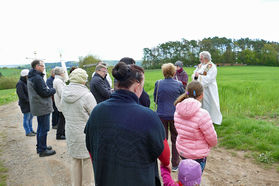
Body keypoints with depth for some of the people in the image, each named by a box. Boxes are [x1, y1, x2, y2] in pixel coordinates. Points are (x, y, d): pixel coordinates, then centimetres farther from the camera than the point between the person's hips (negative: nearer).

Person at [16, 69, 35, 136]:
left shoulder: (26, 82, 13)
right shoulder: (20, 83, -13)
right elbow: (21, 95, -20)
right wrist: (28, 100, -18)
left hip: (30, 103, 8)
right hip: (25, 104, -8)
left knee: (30, 116, 14)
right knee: (26, 117, -1)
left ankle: (31, 130, 25)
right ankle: (28, 132, 8)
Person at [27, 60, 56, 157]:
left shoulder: (31, 77, 14)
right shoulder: (37, 78, -19)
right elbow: (44, 93, -21)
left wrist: (49, 90, 5)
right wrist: (53, 90, -5)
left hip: (38, 107, 10)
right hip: (42, 107, -10)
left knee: (40, 127, 19)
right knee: (44, 129, -2)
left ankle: (40, 146, 31)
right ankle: (42, 150, 6)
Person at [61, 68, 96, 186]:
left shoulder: (64, 94, 0)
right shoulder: (86, 95, -20)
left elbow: (64, 113, 11)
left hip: (70, 132, 6)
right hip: (86, 134, -6)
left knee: (75, 160, 20)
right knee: (88, 161, 9)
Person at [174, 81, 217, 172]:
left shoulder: (178, 110, -9)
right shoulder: (202, 114, -28)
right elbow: (212, 138, -16)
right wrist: (213, 143, 6)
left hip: (181, 150, 6)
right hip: (197, 155, -6)